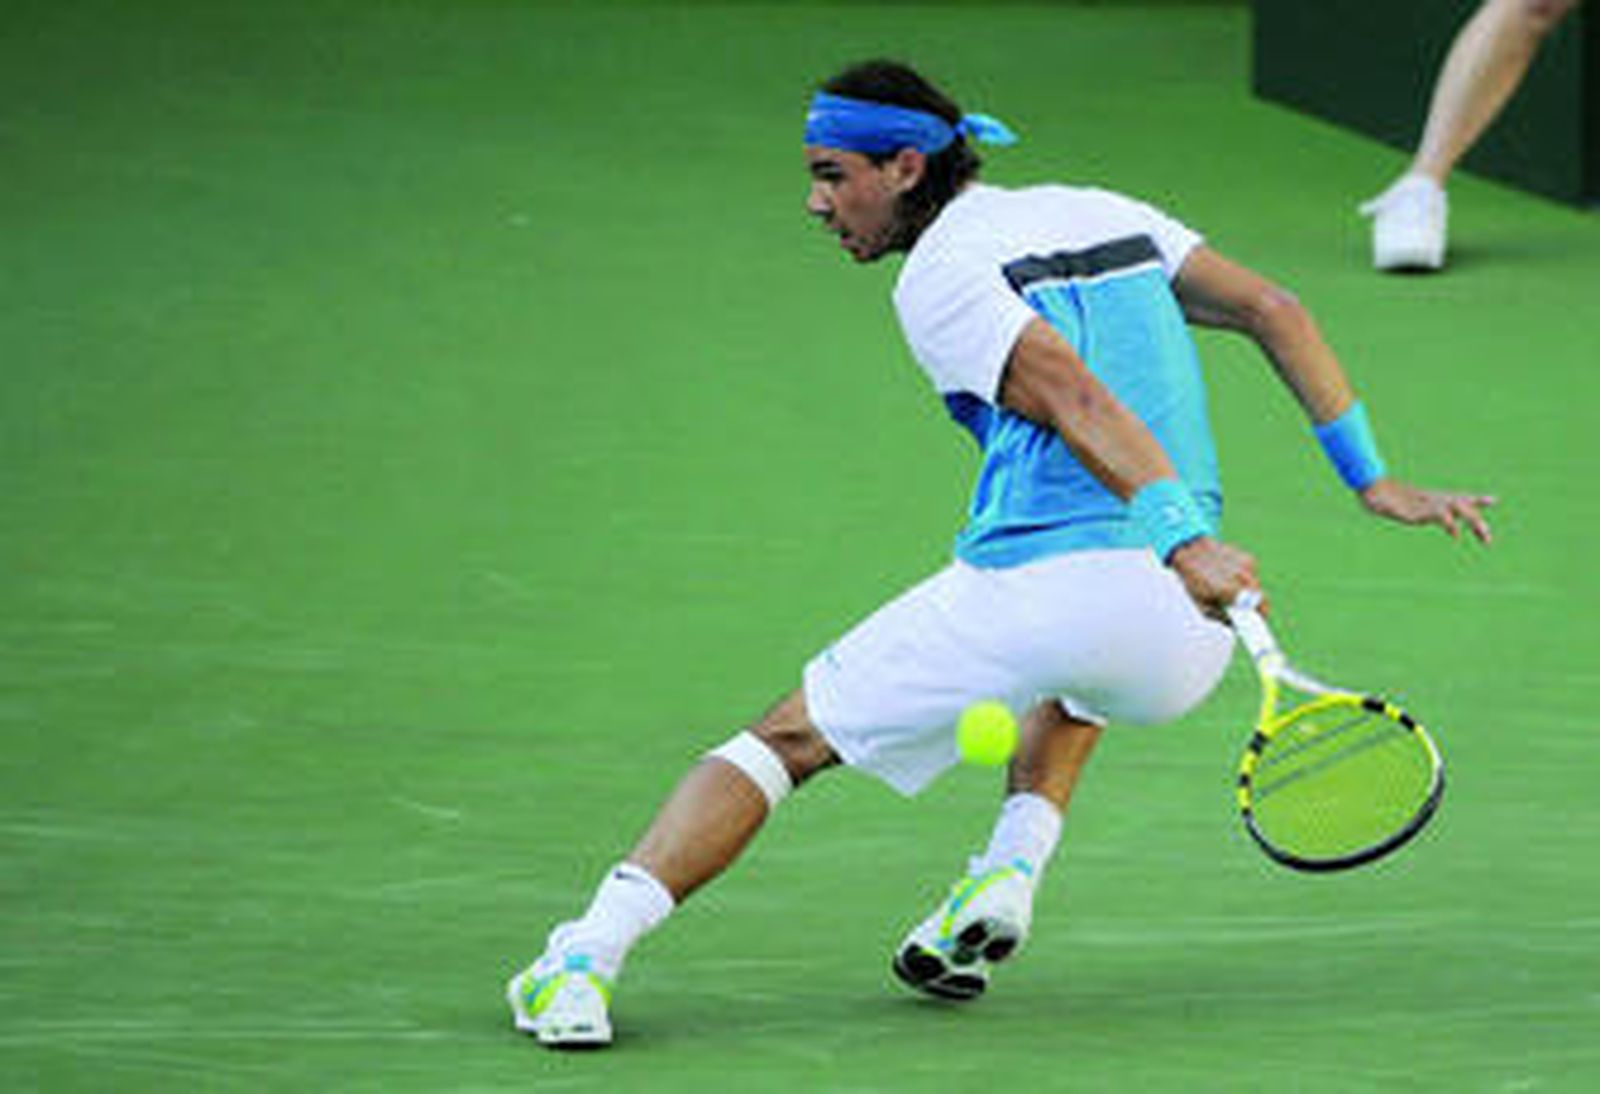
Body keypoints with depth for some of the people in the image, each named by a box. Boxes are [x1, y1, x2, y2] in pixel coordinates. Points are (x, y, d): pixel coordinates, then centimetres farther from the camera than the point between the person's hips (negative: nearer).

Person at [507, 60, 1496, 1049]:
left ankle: (586, 958, -4)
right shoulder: (1104, 215, 22)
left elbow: (1076, 399, -14)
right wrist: (1374, 481, 16)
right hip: (1181, 639, 6)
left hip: (1032, 587, -6)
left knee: (788, 740, 8)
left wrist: (1182, 541, -24)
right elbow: (1273, 312, 16)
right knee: (1074, 685, 42)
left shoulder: (938, 274, 1)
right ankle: (1013, 868, 17)